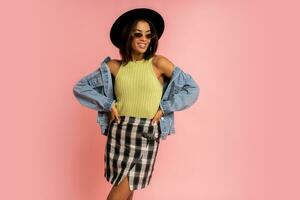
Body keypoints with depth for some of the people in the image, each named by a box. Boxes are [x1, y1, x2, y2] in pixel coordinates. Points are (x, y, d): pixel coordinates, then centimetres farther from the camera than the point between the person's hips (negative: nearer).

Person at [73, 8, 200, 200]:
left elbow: (192, 88, 0)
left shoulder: (159, 63, -3)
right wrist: (108, 104, -4)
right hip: (119, 133, 2)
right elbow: (80, 87, 6)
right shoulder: (114, 66, 2)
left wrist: (164, 108, -5)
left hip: (147, 136, -1)